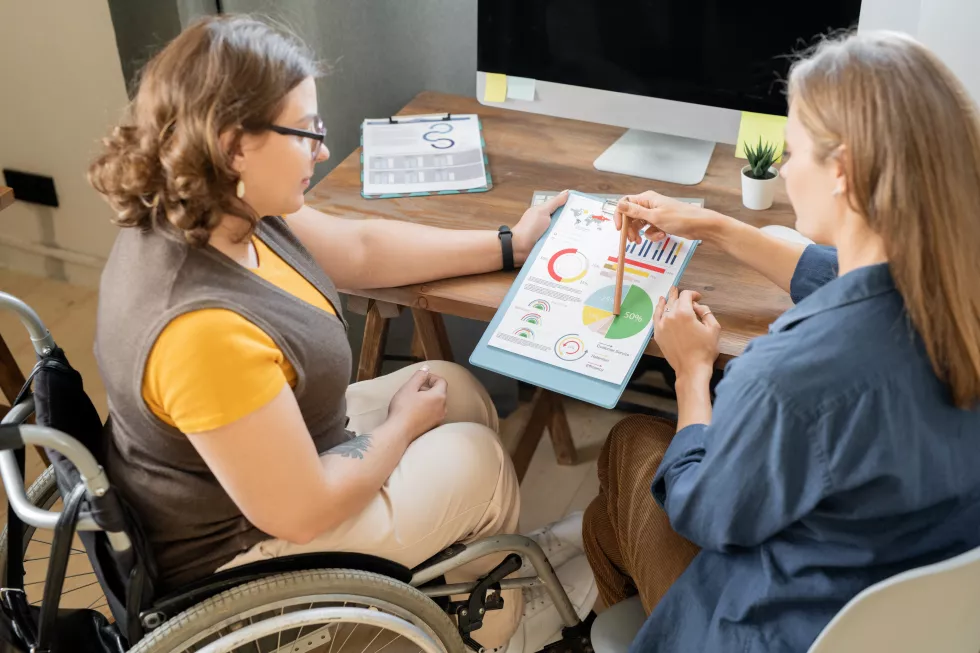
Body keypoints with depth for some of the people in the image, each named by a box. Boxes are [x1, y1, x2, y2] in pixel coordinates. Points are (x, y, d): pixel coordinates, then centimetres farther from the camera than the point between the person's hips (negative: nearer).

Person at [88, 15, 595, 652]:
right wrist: (401, 427, -12)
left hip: (275, 442, 9)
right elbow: (302, 514, -29)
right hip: (239, 553, -8)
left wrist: (509, 245, 6)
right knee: (476, 458, 3)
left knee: (457, 387, 13)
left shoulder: (211, 216, -10)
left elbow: (361, 249, 3)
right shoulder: (204, 327, -39)